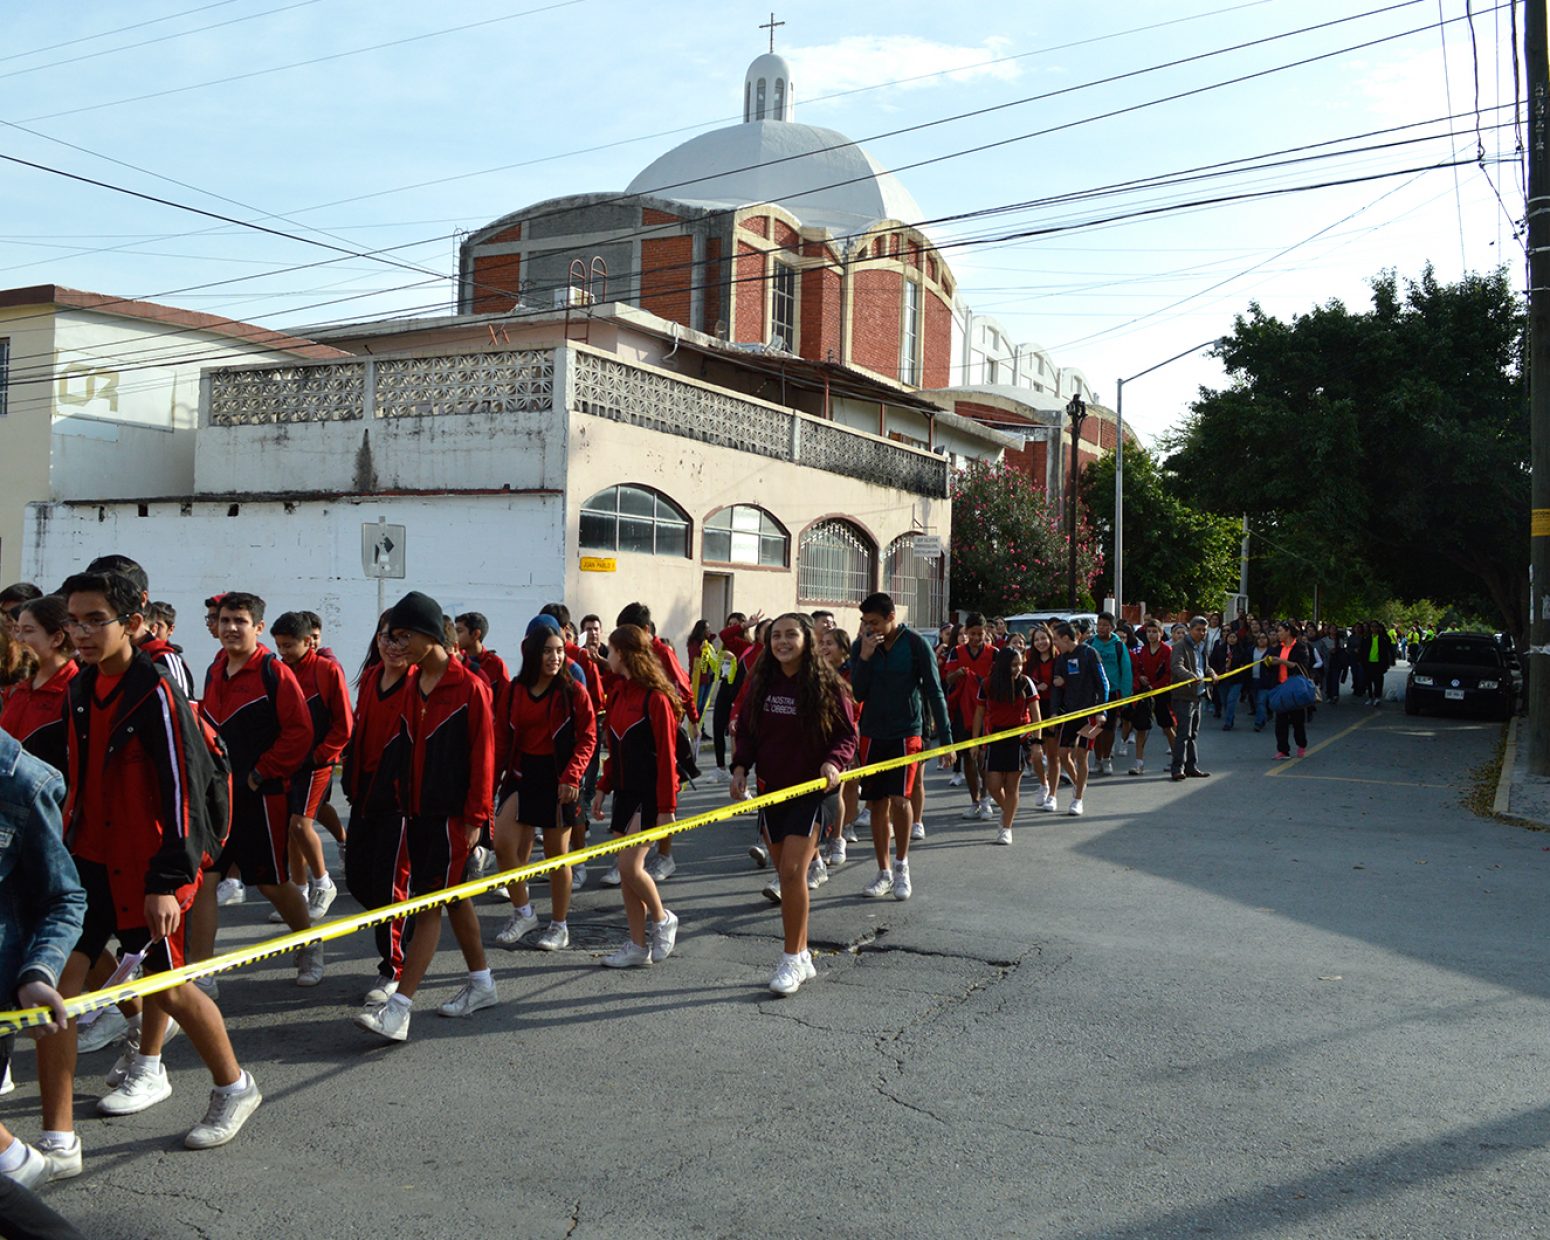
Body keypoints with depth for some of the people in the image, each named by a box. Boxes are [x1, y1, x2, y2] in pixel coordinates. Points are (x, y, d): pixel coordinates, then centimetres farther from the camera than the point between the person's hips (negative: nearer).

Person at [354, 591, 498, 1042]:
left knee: (429, 905, -6)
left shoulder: (469, 686, -11)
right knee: (453, 898, 15)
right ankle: (481, 984, 28)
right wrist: (403, 800, 10)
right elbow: (405, 749, 14)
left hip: (451, 814, -7)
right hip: (416, 811, 7)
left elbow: (483, 755, -12)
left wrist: (475, 816, -13)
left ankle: (399, 1008, -7)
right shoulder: (409, 685, 10)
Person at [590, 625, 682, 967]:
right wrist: (603, 788, 13)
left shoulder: (656, 697, -15)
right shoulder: (619, 693, 10)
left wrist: (666, 807, -16)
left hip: (649, 794, -8)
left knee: (630, 865, -13)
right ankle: (638, 946, 15)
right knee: (625, 869, 7)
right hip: (624, 791, 8)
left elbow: (666, 756, -15)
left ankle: (662, 919, 13)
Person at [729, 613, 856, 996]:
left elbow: (847, 734, -4)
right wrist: (741, 766, -6)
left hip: (814, 790, -5)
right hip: (771, 789, 5)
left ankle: (792, 959, -1)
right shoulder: (761, 683, 4)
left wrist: (834, 763, -22)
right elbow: (746, 731, 10)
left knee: (792, 870, -14)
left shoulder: (826, 684, -8)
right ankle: (802, 956, 23)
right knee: (787, 875, 10)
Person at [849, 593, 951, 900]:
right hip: (872, 733, 3)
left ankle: (901, 866, 4)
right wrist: (865, 657, -17)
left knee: (899, 798, -15)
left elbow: (934, 691, -5)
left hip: (906, 733, -3)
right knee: (877, 804, 6)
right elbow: (857, 694, -3)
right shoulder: (861, 646, 1)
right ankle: (884, 873, 18)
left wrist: (945, 736, -7)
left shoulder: (915, 644, -7)